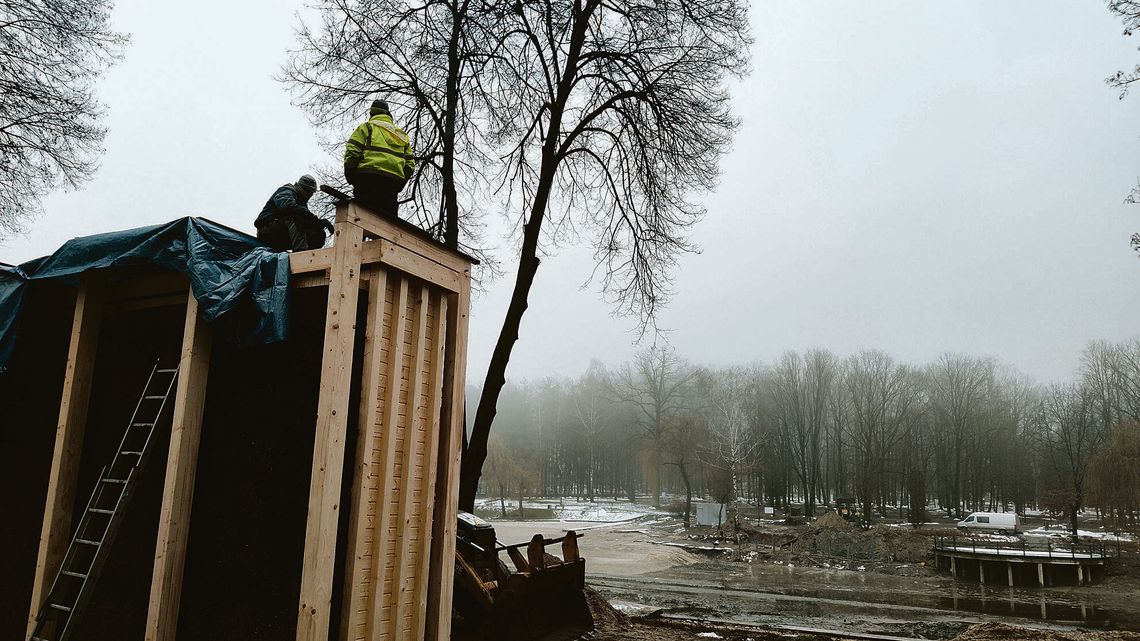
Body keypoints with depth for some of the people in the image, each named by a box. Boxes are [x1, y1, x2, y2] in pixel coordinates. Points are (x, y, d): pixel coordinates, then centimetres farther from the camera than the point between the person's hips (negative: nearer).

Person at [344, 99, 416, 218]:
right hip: (394, 181, 5)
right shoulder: (402, 135, 27)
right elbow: (410, 164, 18)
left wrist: (350, 178, 5)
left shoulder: (366, 127, 12)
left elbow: (351, 152, -1)